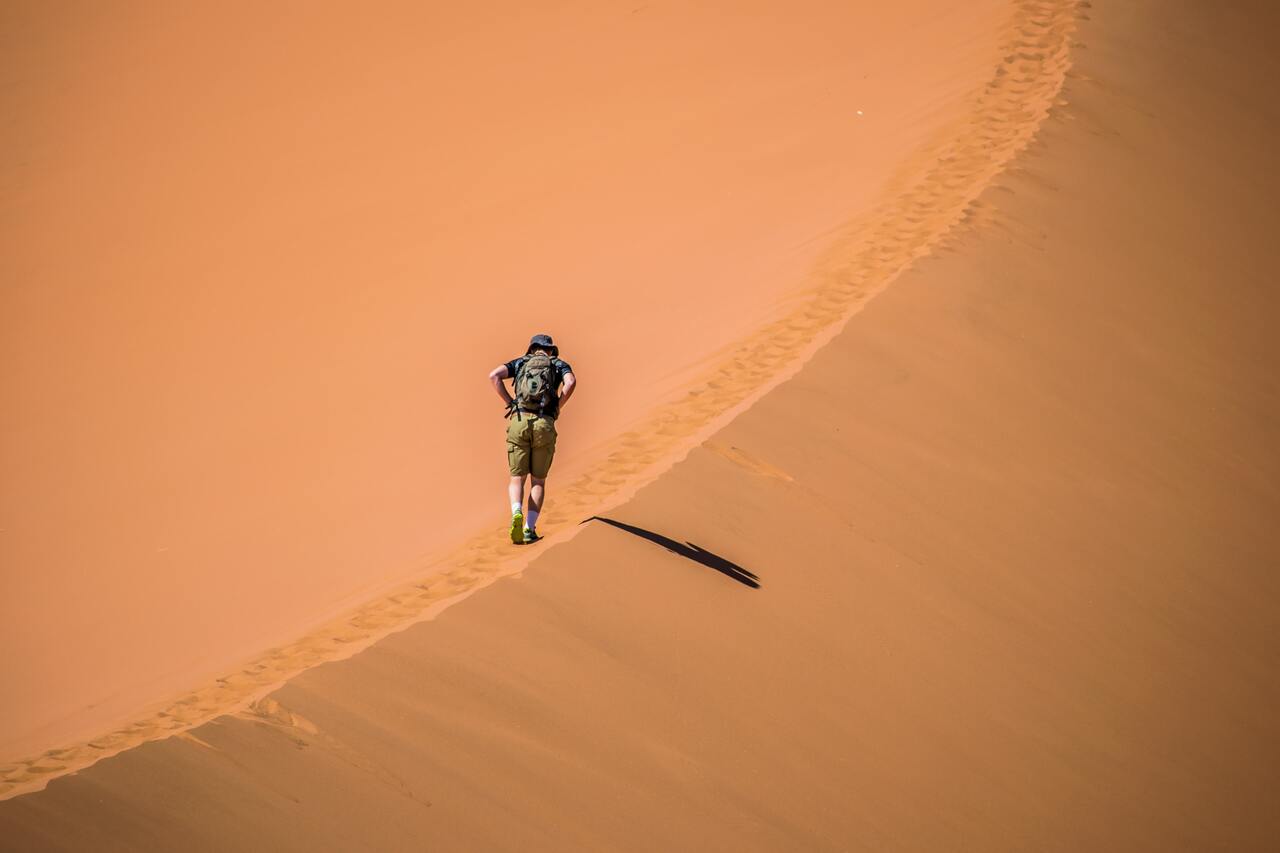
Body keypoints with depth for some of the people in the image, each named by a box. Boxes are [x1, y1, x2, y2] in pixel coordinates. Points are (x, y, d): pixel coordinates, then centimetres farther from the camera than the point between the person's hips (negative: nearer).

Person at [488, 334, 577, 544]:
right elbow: (571, 382, -8)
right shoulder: (559, 365, 17)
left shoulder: (520, 363, 21)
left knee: (517, 479, 8)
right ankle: (529, 529, -1)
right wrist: (557, 408, 4)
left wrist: (509, 403, 8)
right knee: (538, 481, 12)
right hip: (544, 425, -1)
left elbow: (494, 375, 1)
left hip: (519, 422, 1)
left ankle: (517, 514, -21)